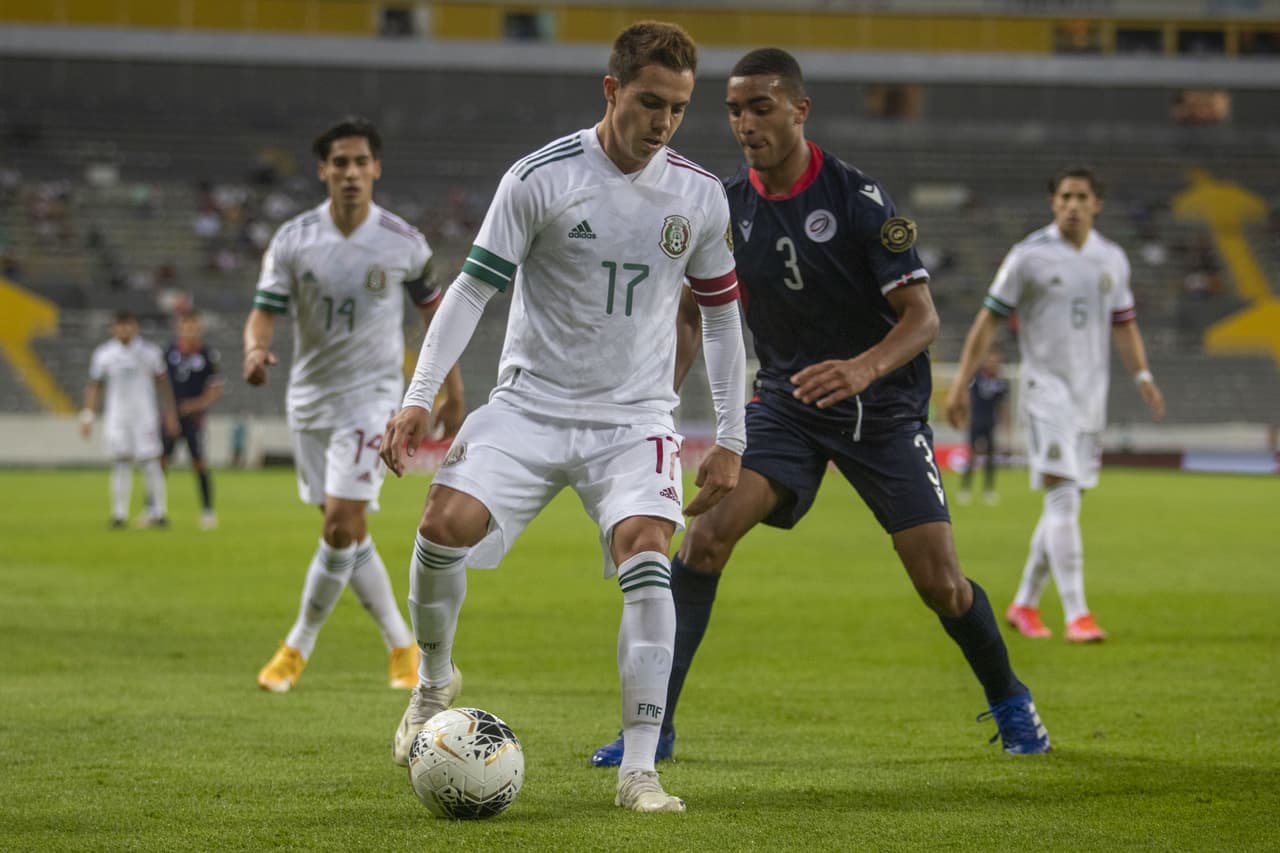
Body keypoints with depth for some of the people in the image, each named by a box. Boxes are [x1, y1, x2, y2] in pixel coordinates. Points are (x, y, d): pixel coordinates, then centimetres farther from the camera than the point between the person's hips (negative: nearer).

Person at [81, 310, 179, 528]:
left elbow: (162, 382, 9)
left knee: (150, 463, -6)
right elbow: (94, 387, 8)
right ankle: (119, 514, -1)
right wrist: (88, 416, 2)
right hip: (116, 418, 1)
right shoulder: (103, 354, 3)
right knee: (121, 464, -4)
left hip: (145, 416, -1)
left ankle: (159, 512, 1)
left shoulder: (149, 351, 2)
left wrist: (170, 414, 7)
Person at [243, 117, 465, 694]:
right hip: (309, 397, 3)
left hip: (371, 395, -3)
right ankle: (401, 644, 23)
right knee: (348, 535, 8)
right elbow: (264, 313, -7)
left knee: (342, 523, -15)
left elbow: (435, 311, 7)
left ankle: (298, 646, -2)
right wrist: (256, 351, -31)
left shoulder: (402, 242, -6)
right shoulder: (292, 240, -4)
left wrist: (454, 394, 9)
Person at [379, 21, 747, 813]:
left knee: (646, 556, -22)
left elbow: (722, 316, 12)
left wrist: (730, 441, 10)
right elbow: (473, 288, -5)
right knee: (447, 521, -22)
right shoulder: (541, 177, -8)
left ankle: (640, 771, -18)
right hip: (531, 403, -1)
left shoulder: (700, 196, 1)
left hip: (635, 416, 1)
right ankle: (435, 678, 9)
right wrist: (419, 397, -13)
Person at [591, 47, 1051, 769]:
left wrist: (865, 368, -37)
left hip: (884, 409, -3)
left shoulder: (857, 197, -16)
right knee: (708, 532, -20)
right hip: (787, 401, 3)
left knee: (940, 583, -8)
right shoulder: (728, 209, -3)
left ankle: (1010, 702, 23)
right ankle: (654, 726, -15)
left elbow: (922, 316, -18)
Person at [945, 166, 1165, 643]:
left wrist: (1142, 376, 4)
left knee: (1063, 506, 9)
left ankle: (1025, 604, 22)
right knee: (1063, 498, -16)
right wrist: (960, 385, -6)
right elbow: (988, 321, -3)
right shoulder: (1028, 256, -6)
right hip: (1046, 388, -6)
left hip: (1091, 392, 6)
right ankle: (1076, 614, -20)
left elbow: (1123, 325, 18)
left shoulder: (1112, 259, 9)